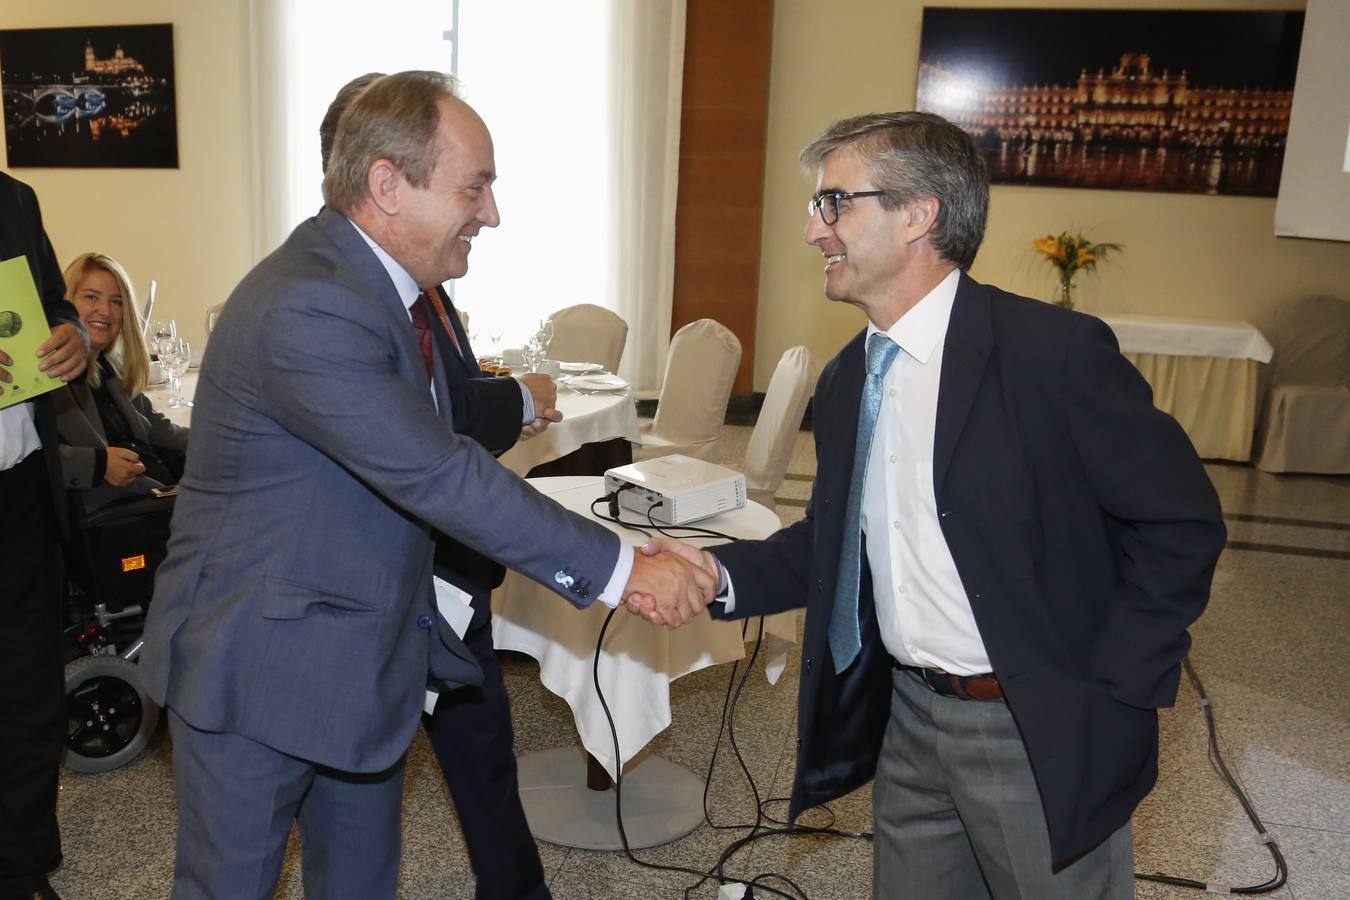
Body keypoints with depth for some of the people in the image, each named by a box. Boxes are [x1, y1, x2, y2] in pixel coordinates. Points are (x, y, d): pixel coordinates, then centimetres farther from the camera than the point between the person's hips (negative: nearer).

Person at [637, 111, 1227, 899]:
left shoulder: (1054, 352, -18)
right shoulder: (846, 380, 3)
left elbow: (1181, 525, -14)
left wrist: (1110, 699, -15)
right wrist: (726, 574, -6)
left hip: (1041, 732, -6)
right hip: (908, 718, 6)